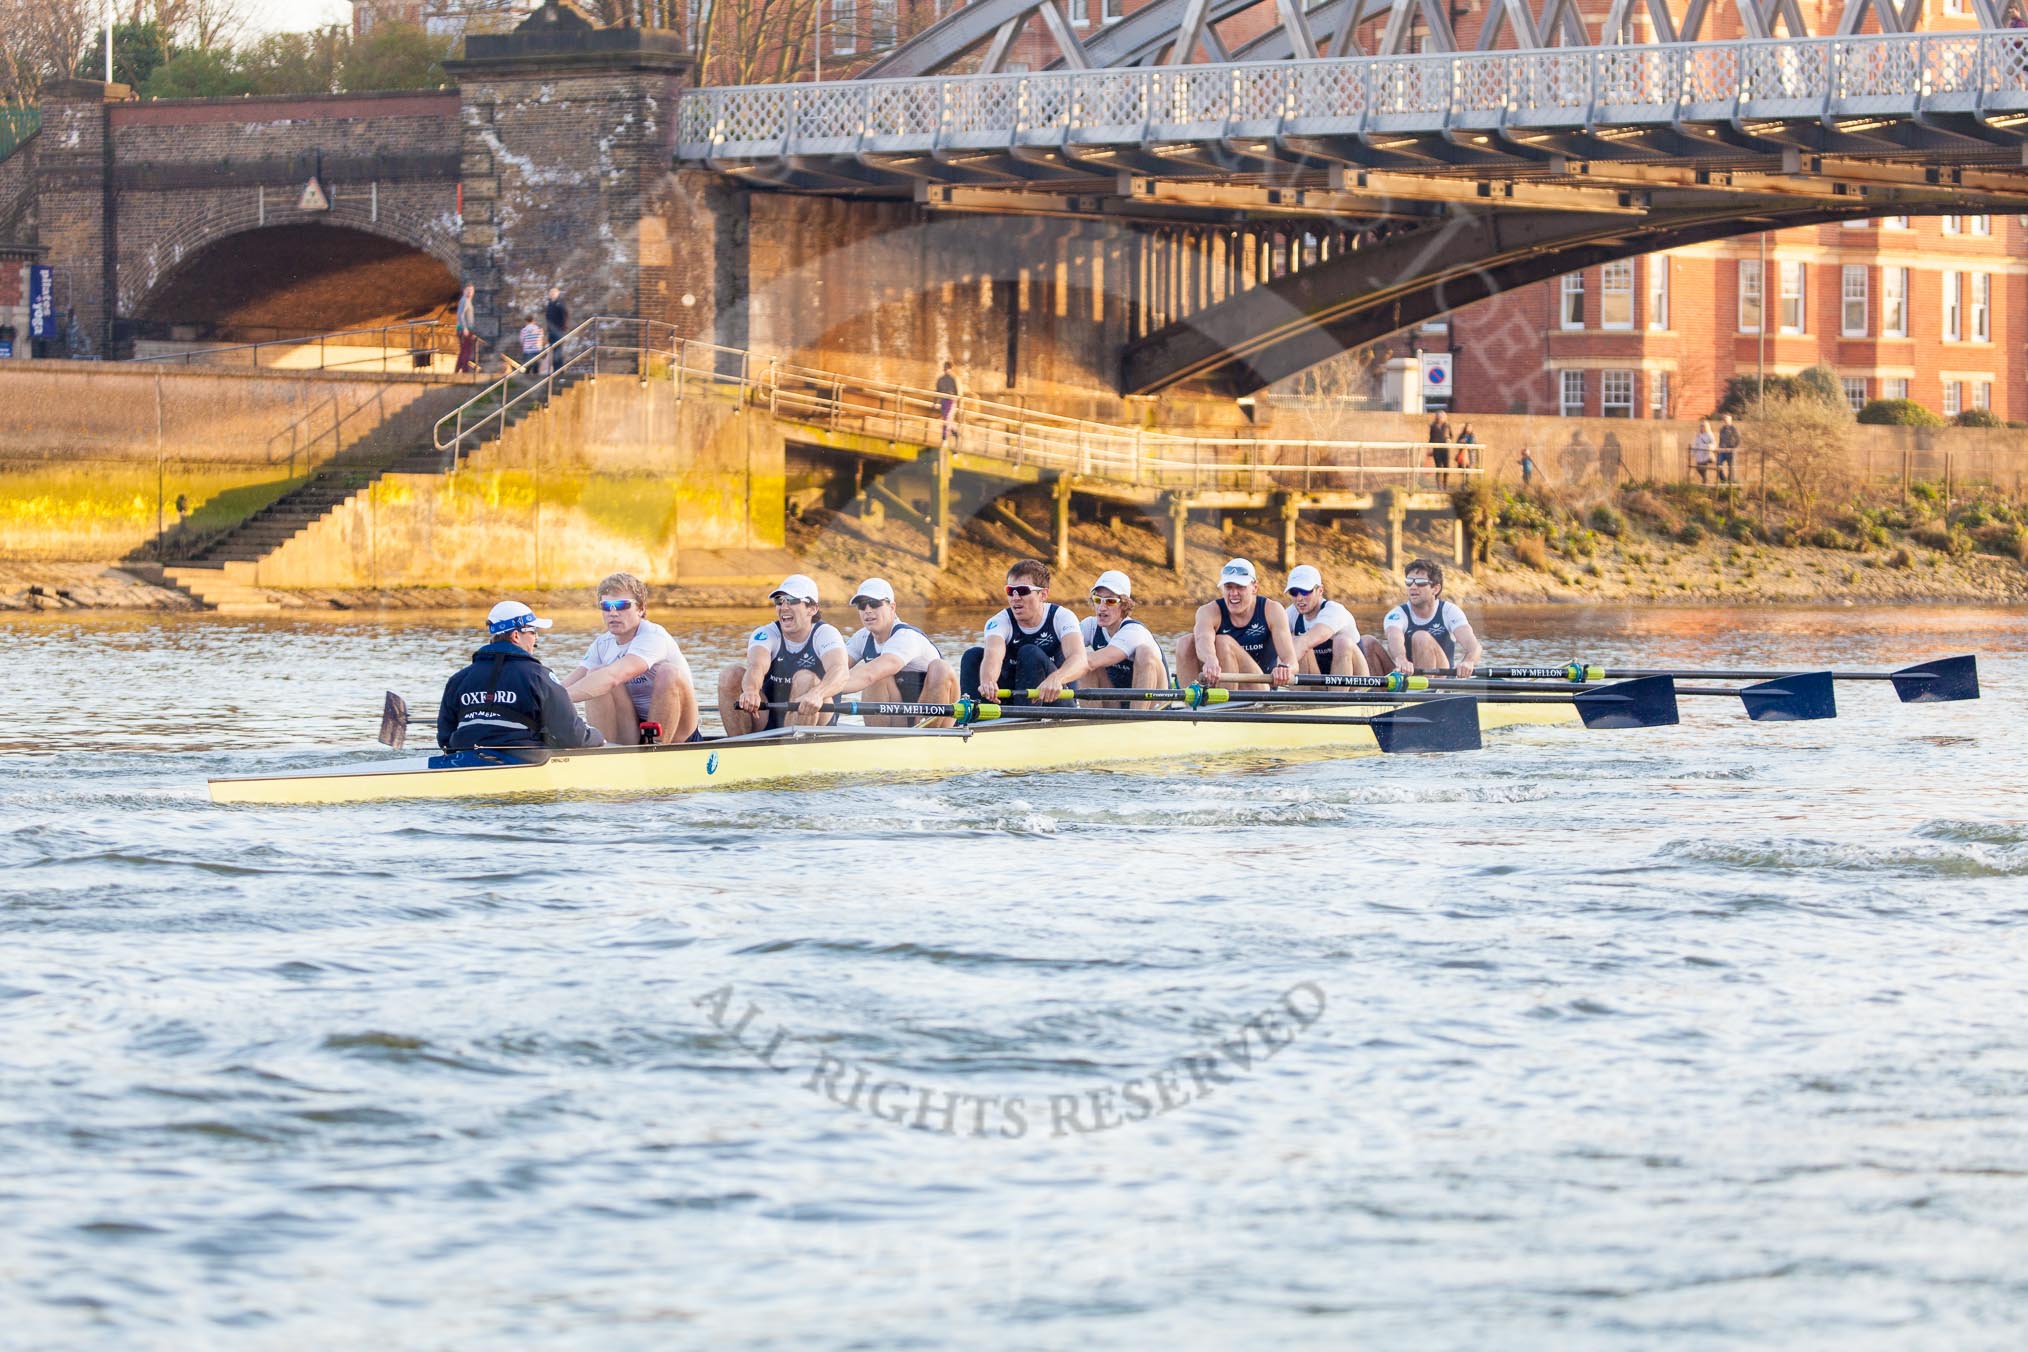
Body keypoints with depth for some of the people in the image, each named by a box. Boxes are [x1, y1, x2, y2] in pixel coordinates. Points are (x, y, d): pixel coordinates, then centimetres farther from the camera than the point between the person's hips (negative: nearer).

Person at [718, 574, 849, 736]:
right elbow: (756, 666, -27)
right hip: (767, 721, 2)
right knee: (731, 674, -17)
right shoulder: (766, 634, -4)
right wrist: (751, 690, -52)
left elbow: (839, 670, -31)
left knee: (806, 679, -30)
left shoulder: (825, 634, -9)